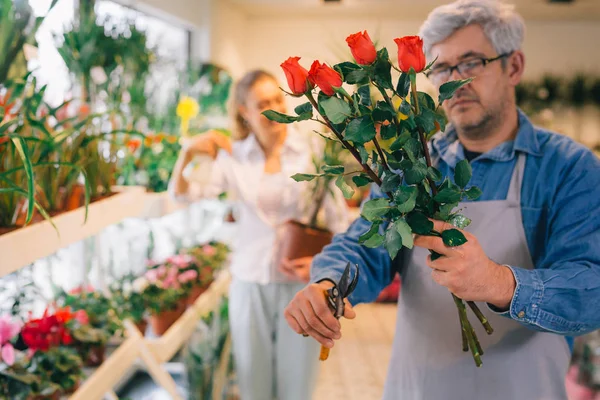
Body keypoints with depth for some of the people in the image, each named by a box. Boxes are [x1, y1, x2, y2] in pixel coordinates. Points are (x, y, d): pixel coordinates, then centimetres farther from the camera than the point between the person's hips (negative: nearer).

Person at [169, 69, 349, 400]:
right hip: (249, 283, 1)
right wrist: (187, 153, -19)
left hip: (301, 283, -1)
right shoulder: (233, 157, 0)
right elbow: (181, 193, -2)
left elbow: (339, 218, -1)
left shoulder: (312, 151, -5)